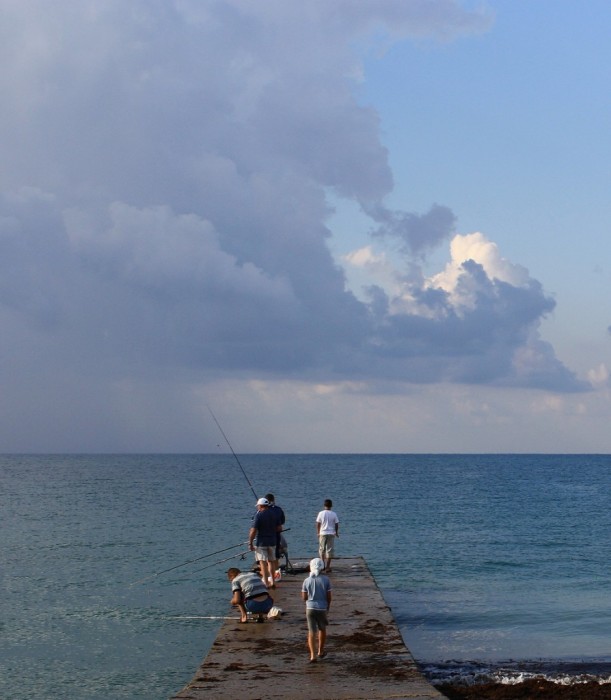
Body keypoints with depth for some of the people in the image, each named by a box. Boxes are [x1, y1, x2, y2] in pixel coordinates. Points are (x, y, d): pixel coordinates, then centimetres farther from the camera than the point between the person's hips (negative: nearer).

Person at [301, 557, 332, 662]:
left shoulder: (307, 581, -5)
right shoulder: (326, 580, -8)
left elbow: (304, 597, -2)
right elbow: (329, 596, -5)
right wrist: (328, 608, 11)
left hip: (310, 608, 0)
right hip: (322, 608, 0)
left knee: (312, 632, 3)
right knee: (322, 630, 21)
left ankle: (313, 655, -7)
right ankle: (321, 651, 34)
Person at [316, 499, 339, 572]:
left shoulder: (321, 513, -5)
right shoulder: (334, 514, -4)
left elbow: (318, 524, -1)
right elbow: (336, 524, 0)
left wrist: (318, 533, 12)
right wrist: (337, 533, 16)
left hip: (322, 533, 0)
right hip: (331, 534, 0)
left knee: (322, 549, 16)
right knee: (330, 550, 4)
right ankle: (327, 567, 2)